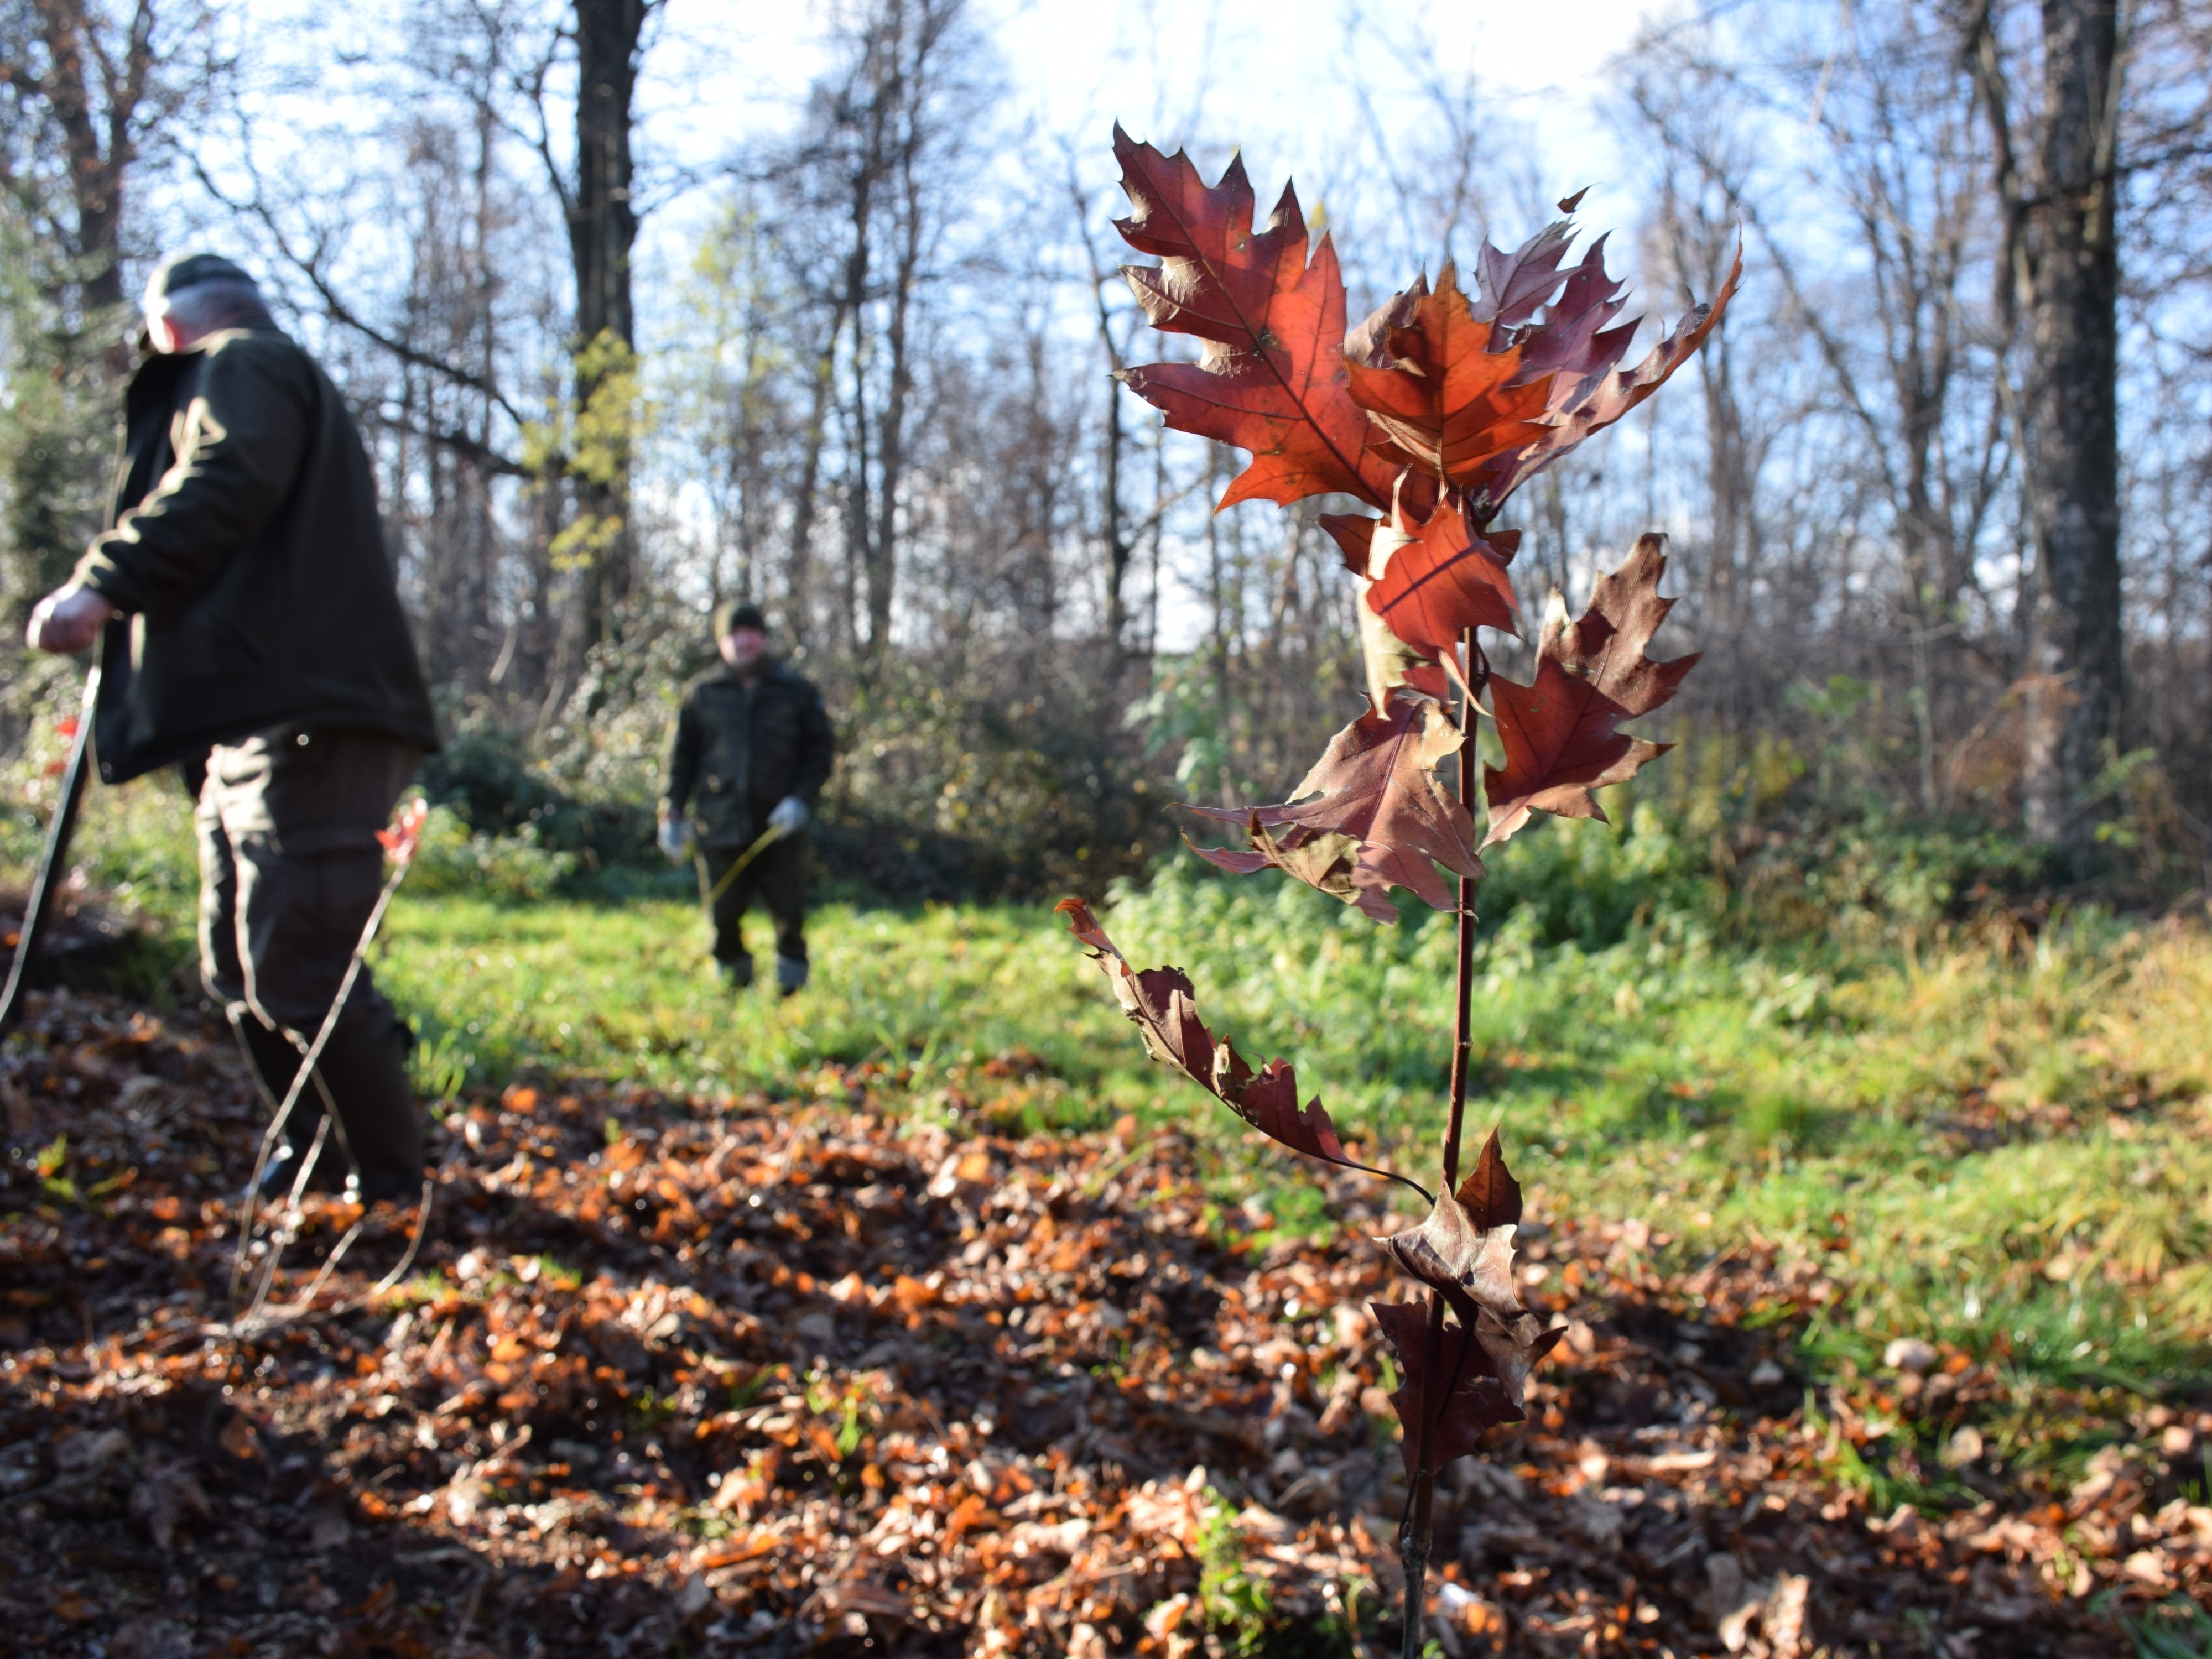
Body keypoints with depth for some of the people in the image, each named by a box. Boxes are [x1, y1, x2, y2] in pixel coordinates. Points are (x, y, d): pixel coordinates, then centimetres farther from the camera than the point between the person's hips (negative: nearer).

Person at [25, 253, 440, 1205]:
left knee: (296, 969, -13)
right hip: (256, 727, 11)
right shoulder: (281, 380, 33)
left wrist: (106, 585, -22)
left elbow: (224, 486, -19)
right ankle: (318, 1157, 22)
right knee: (238, 967, 15)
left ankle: (393, 1190, -7)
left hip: (303, 725, -11)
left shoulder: (242, 366, 3)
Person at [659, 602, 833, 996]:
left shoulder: (798, 693, 8)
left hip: (779, 827, -1)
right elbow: (681, 758, 13)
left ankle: (790, 987, 15)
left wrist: (800, 800, -8)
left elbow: (818, 756, 7)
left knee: (789, 912, -2)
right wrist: (672, 812, 5)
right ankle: (733, 983, 22)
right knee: (724, 915, 3)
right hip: (721, 829, 1)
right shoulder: (701, 694, 10)